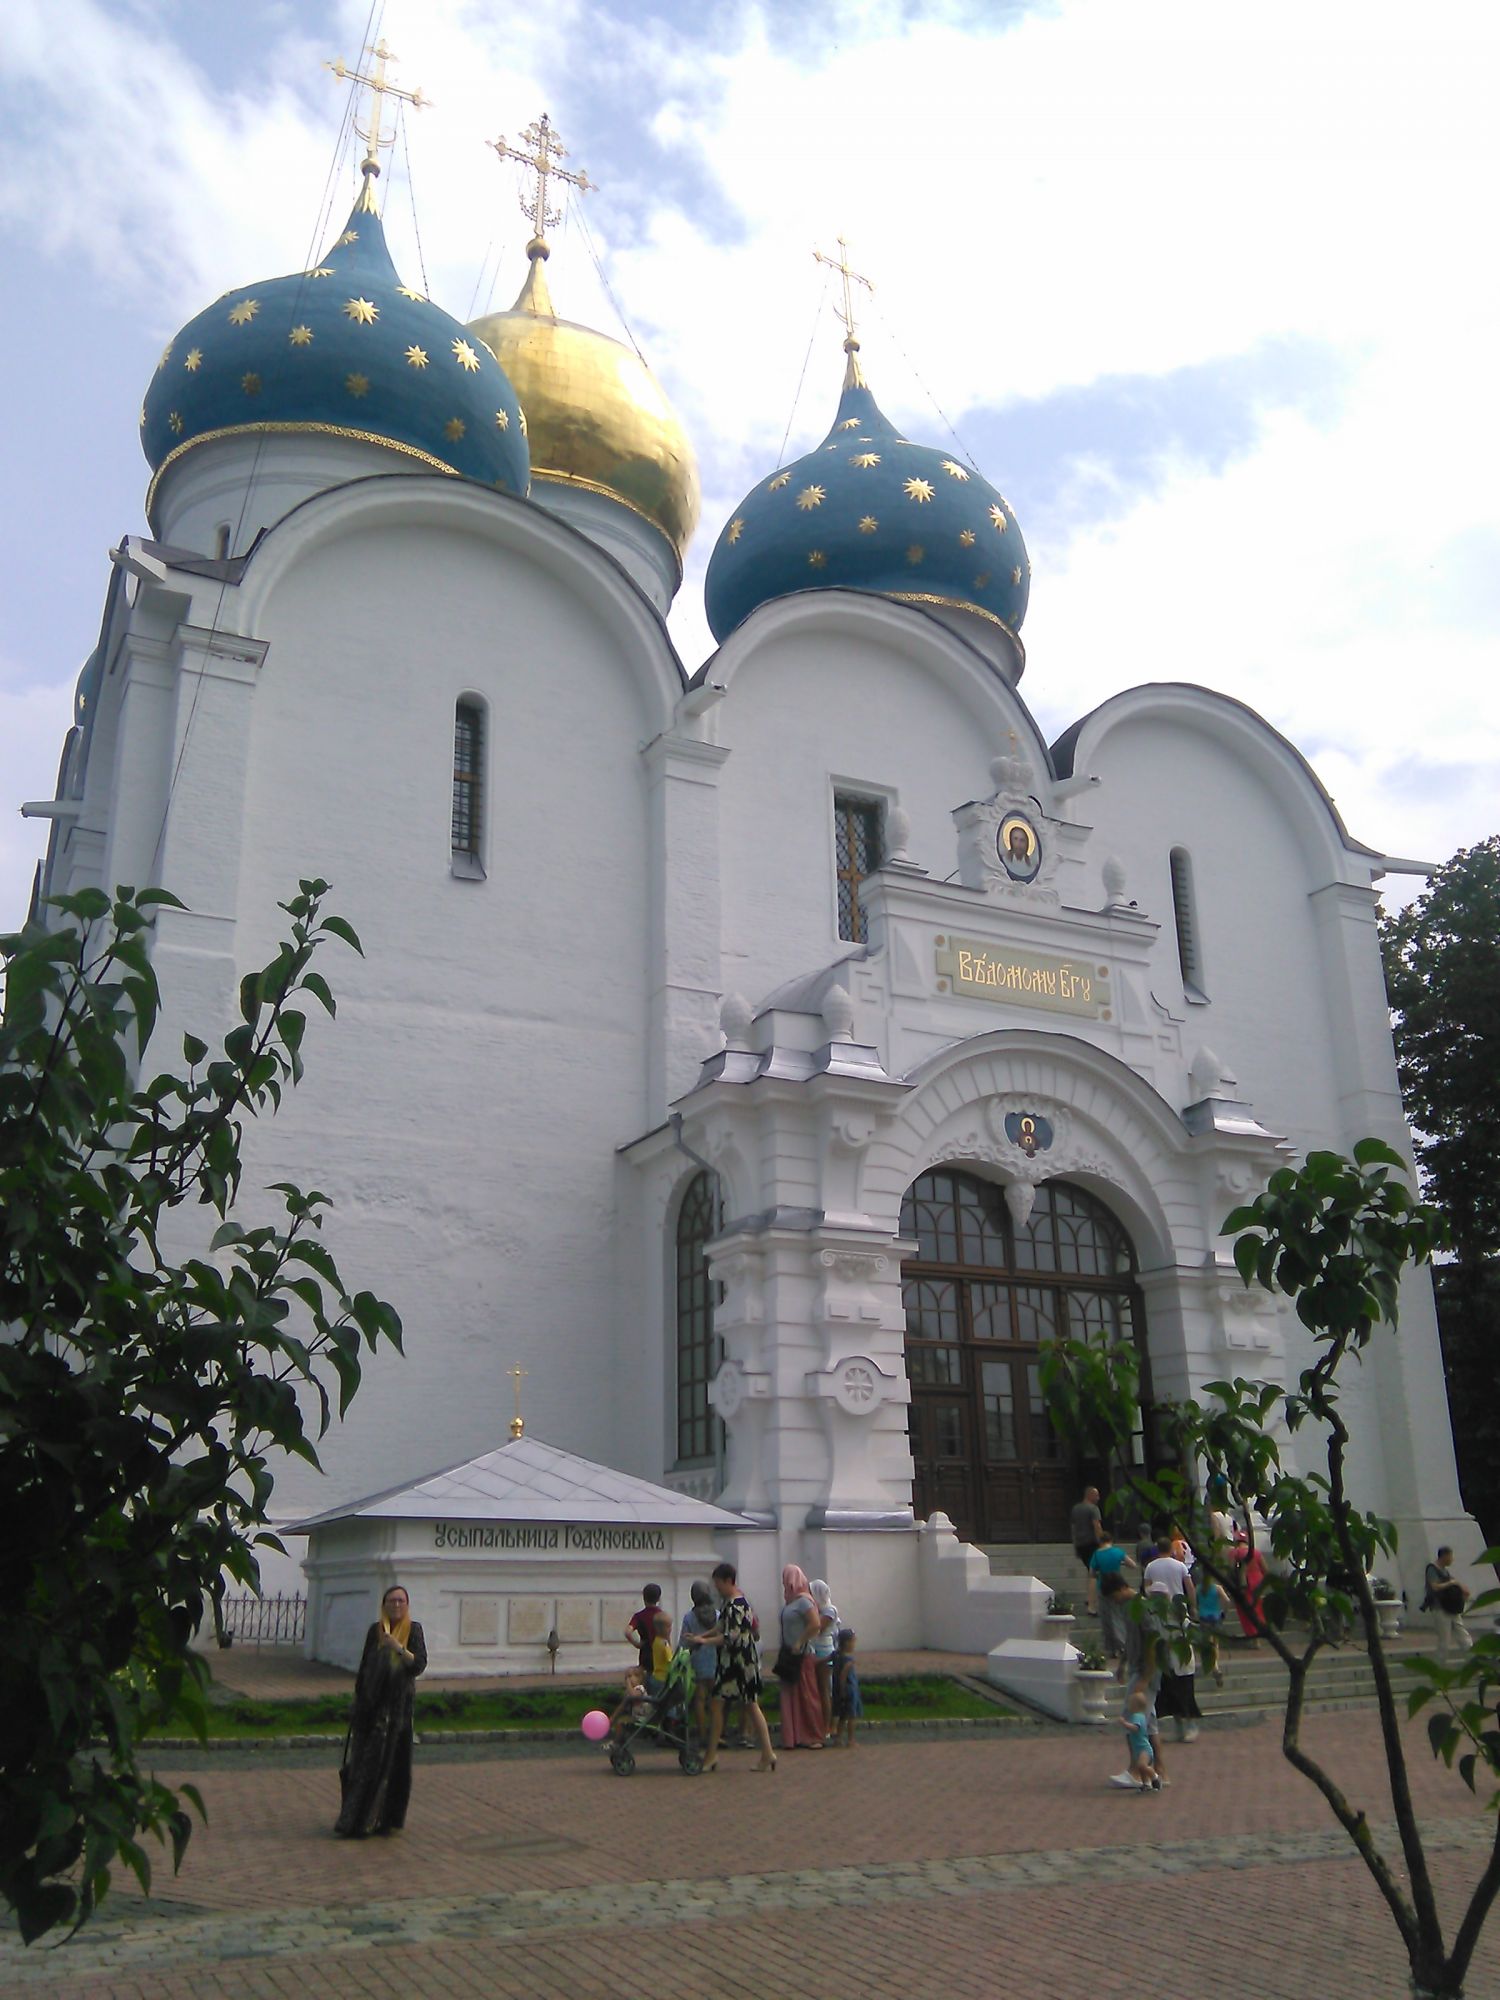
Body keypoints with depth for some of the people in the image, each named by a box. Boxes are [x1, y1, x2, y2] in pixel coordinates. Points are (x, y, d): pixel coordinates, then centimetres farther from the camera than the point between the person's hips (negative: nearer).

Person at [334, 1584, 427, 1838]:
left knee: (391, 1761, -2)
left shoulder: (413, 1630, -1)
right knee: (363, 1762, 1)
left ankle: (387, 1819, 6)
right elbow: (364, 1667, 12)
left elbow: (420, 1665, -10)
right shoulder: (375, 1630, 7)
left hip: (398, 1705, -2)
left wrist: (399, 1648, -24)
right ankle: (356, 1820, 7)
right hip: (372, 1704, 2)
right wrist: (358, 1698, 8)